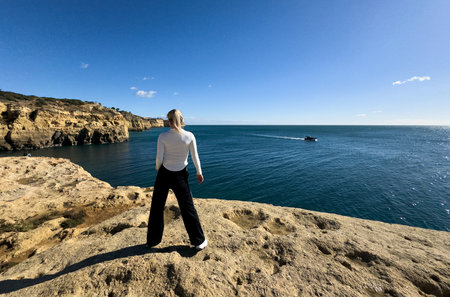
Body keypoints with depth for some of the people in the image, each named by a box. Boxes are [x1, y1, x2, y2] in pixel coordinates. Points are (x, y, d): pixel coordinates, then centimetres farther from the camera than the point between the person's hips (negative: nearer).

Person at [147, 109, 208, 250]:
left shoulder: (163, 136, -10)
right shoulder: (189, 136, -10)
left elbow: (159, 158, -9)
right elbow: (195, 157, -6)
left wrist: (158, 170, 12)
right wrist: (199, 172, 8)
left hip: (164, 174, 0)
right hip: (180, 176, 0)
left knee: (157, 207, 18)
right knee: (188, 208, 11)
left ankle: (152, 240, 35)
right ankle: (199, 241, 23)